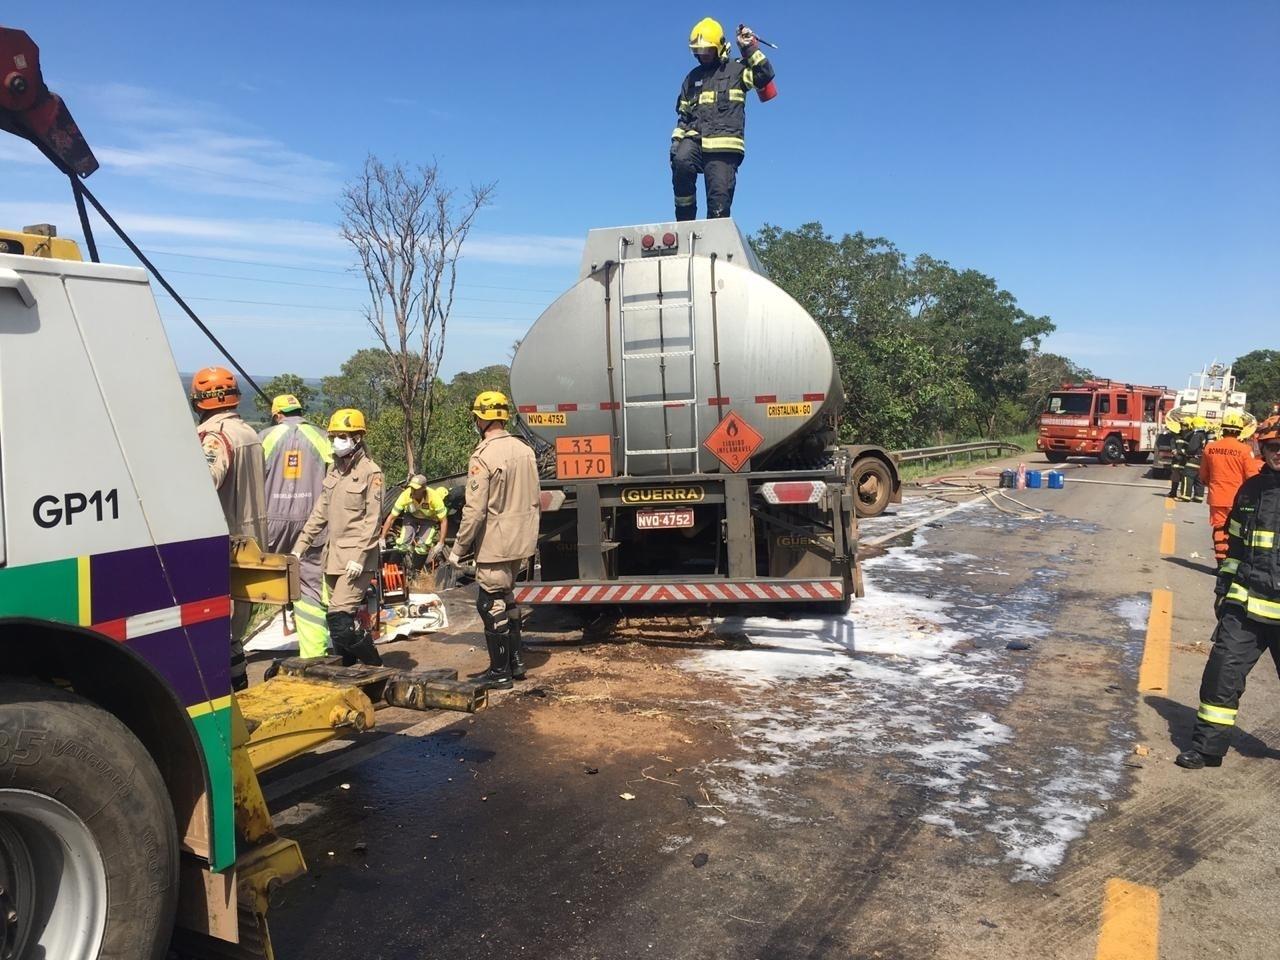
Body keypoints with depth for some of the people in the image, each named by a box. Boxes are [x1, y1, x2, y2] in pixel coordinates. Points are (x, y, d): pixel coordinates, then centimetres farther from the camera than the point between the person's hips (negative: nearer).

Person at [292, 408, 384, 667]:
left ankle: (376, 669, 0)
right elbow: (320, 512, 19)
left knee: (339, 619, -14)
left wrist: (359, 557, -20)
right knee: (342, 621, 11)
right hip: (332, 556, 8)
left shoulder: (370, 472, -9)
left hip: (356, 558, -8)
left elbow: (372, 520, -14)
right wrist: (300, 546, 15)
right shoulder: (334, 469, 14)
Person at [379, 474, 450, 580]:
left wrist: (440, 544, -32)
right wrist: (382, 538, -23)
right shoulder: (405, 495, -30)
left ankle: (416, 572, 2)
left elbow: (444, 520, -26)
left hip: (429, 520, -2)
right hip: (411, 517, 2)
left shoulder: (434, 497, -34)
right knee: (403, 544, -18)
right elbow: (391, 517, -21)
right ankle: (408, 571, 8)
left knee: (422, 546, -23)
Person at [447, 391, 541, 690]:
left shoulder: (483, 457, -18)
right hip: (522, 541, 8)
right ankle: (515, 661, 27)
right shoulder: (524, 450, 5)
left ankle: (500, 672, 10)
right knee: (505, 596, 21)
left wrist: (459, 548, -10)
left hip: (495, 543, -8)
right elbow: (536, 500, 12)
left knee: (491, 604, 3)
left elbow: (475, 511, -19)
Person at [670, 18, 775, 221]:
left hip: (724, 145, -3)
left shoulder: (736, 70, 11)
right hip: (694, 138, 3)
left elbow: (765, 75, -4)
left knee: (720, 198, -9)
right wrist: (676, 140, 15)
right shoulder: (693, 77, 24)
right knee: (681, 162, -30)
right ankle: (685, 220, -22)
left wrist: (750, 48, -7)